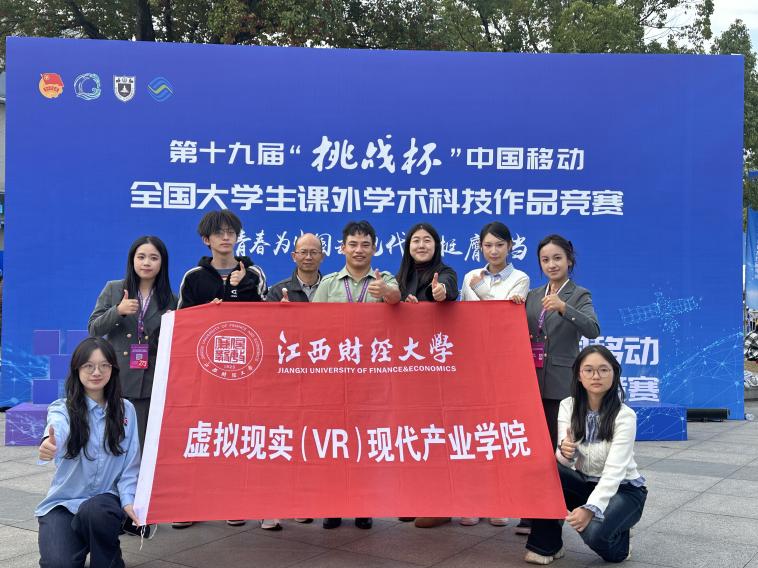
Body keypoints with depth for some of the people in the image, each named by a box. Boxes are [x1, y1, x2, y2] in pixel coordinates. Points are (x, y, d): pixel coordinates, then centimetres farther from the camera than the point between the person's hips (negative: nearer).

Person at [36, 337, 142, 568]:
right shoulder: (62, 409, -7)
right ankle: (75, 544, 13)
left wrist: (128, 500, -14)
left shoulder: (125, 410, 0)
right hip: (63, 502, -1)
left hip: (106, 500, 1)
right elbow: (57, 431, -32)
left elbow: (130, 465, 2)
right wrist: (48, 444, -56)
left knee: (92, 512, -34)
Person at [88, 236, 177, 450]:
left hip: (152, 383, 1)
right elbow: (93, 329, 2)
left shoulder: (170, 300, 8)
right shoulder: (114, 289, 6)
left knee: (144, 443, -1)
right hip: (117, 381, 0)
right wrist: (118, 311, -14)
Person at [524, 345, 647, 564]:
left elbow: (614, 471, -28)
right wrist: (565, 453, -41)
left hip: (622, 489, -3)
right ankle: (547, 544, -8)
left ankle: (618, 542, 6)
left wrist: (590, 508, -42)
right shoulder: (568, 406, -7)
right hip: (584, 483, 4)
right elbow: (566, 461, -16)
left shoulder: (624, 415, -19)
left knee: (594, 532, -32)